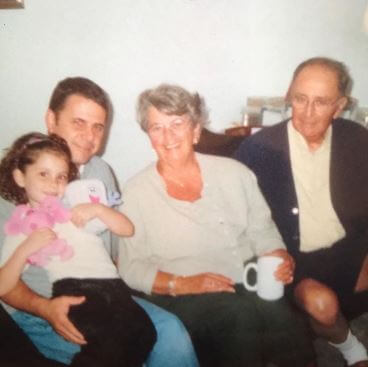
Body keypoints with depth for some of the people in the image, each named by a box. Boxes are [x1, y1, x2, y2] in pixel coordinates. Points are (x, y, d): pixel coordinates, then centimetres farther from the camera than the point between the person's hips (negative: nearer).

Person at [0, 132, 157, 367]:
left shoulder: (77, 203, 22)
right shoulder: (21, 228, 15)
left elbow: (127, 229, 16)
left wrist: (98, 209, 1)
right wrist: (25, 249, -5)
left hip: (110, 285, 4)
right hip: (71, 290, -3)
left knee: (143, 334, -21)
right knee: (111, 338, -29)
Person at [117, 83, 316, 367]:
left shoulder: (233, 172, 7)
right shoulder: (137, 192, 0)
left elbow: (262, 230, 13)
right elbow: (131, 267, -1)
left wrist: (280, 259, -7)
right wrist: (183, 284, -15)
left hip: (250, 287, 3)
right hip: (182, 300, -3)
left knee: (278, 311, -28)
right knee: (241, 313, -32)